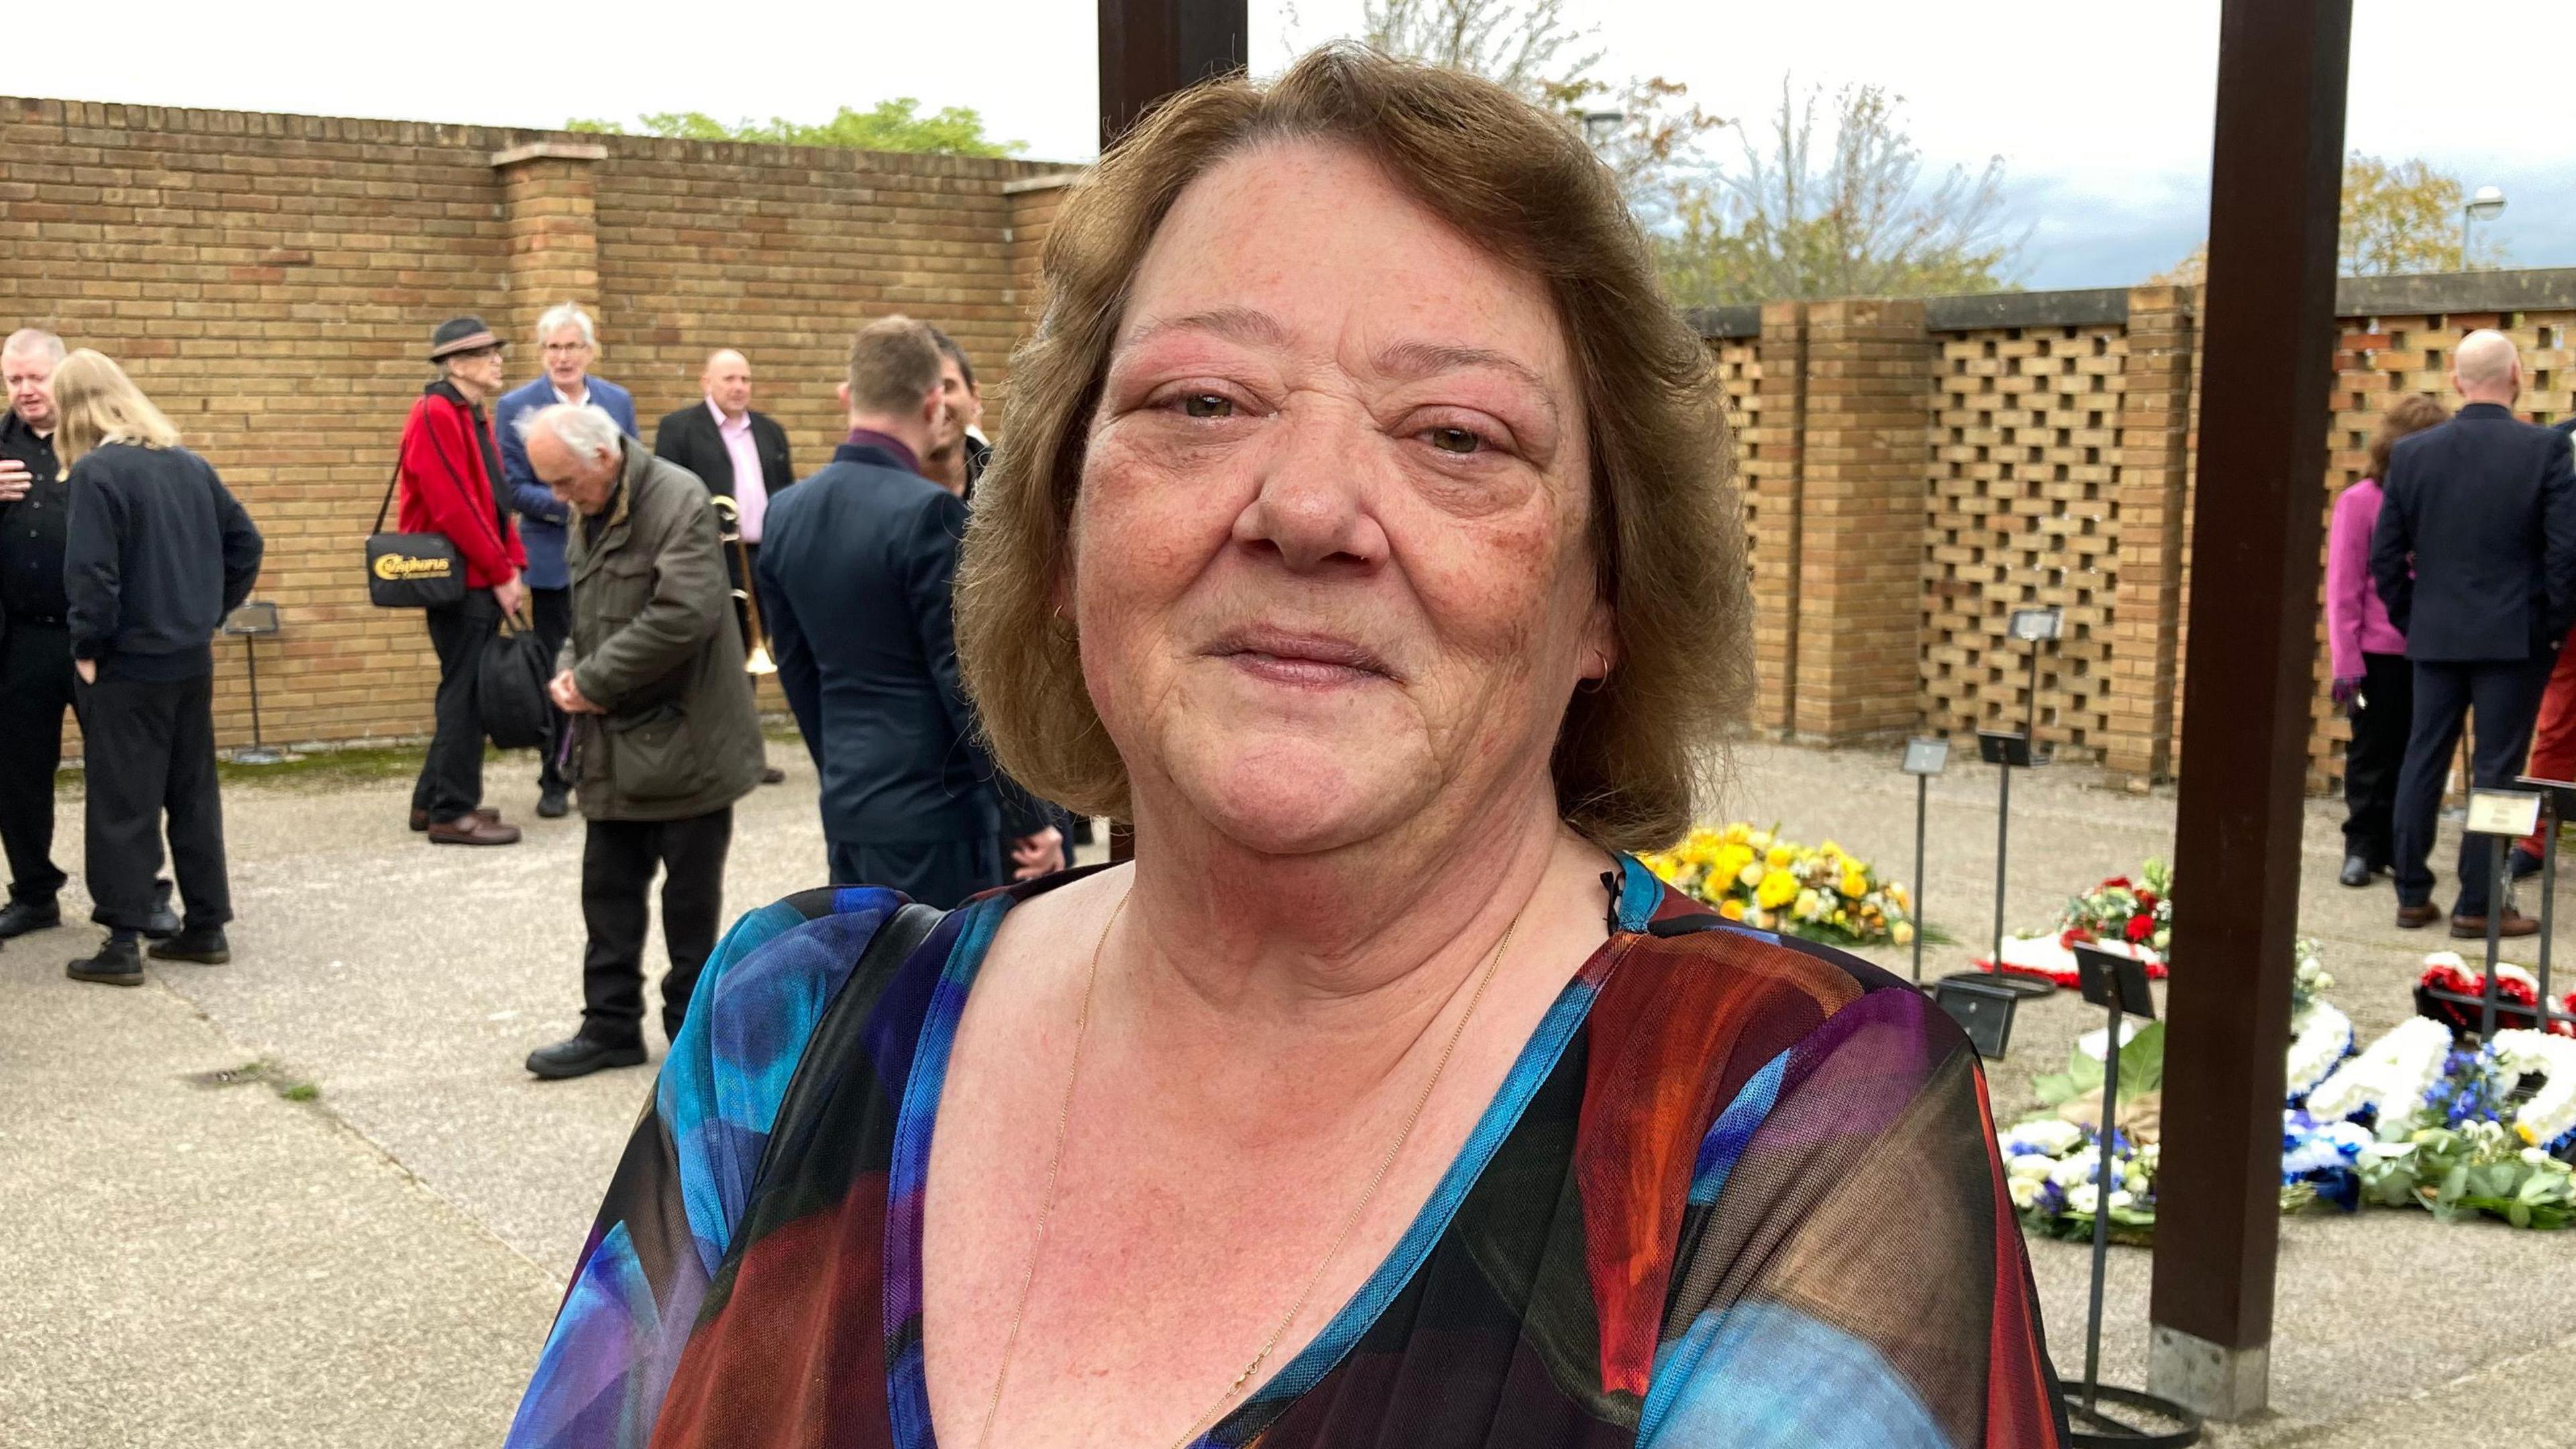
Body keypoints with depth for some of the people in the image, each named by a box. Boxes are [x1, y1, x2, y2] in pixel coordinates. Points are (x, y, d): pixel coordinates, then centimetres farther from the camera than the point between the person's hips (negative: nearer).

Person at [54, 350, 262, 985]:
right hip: (192, 659, 6)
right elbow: (245, 543, 11)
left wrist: (86, 645, -8)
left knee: (122, 803, 1)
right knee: (195, 794, 13)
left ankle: (122, 943, 4)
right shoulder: (189, 464, 6)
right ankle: (207, 926, 19)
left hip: (128, 665, -6)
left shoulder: (97, 472, -15)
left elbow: (91, 573, -20)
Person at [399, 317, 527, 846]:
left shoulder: (474, 417, 16)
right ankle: (453, 813, 1)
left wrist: (512, 564, 7)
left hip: (481, 578, 10)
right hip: (458, 579, -10)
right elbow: (453, 508, -21)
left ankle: (433, 800, 24)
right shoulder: (436, 415, -14)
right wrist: (501, 574, -17)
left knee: (467, 690, 14)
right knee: (466, 692, -5)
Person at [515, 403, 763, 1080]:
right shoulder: (589, 519, 11)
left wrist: (594, 678, -17)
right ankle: (611, 1025, 22)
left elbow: (684, 614, -26)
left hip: (685, 743, -8)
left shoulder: (678, 500, -15)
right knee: (609, 890, 11)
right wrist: (568, 671, 0)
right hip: (615, 746, 8)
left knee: (691, 895, 5)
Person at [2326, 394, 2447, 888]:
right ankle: (2361, 846, 16)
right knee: (2373, 751, 7)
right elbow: (2342, 590, -6)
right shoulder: (2360, 502, -5)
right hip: (2379, 653, -3)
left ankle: (2397, 846, 21)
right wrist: (2346, 663, -9)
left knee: (2412, 754, 10)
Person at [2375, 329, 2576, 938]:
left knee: (2422, 762, 10)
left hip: (2434, 635, 3)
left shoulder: (2411, 453, 1)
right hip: (2515, 636, -3)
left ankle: (2412, 895, 15)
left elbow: (2386, 554, 3)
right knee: (2496, 769, 2)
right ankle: (2478, 904, 5)